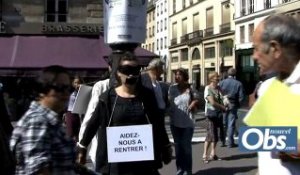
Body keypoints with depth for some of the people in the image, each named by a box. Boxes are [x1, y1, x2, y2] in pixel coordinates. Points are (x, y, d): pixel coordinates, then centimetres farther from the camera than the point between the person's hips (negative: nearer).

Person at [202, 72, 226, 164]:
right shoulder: (208, 88, -10)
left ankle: (212, 154, 19)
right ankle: (205, 155, -3)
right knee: (210, 135, -9)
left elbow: (221, 100, 17)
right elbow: (212, 102, -17)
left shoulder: (219, 88, 11)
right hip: (211, 112, -7)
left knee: (215, 135, 9)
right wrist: (223, 107, -10)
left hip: (219, 113, 7)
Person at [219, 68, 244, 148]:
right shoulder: (238, 84, -4)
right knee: (231, 124, 2)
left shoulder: (222, 82, -2)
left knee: (223, 124, 13)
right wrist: (238, 104, 8)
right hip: (233, 106, -1)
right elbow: (241, 97, -6)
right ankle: (230, 143, 4)